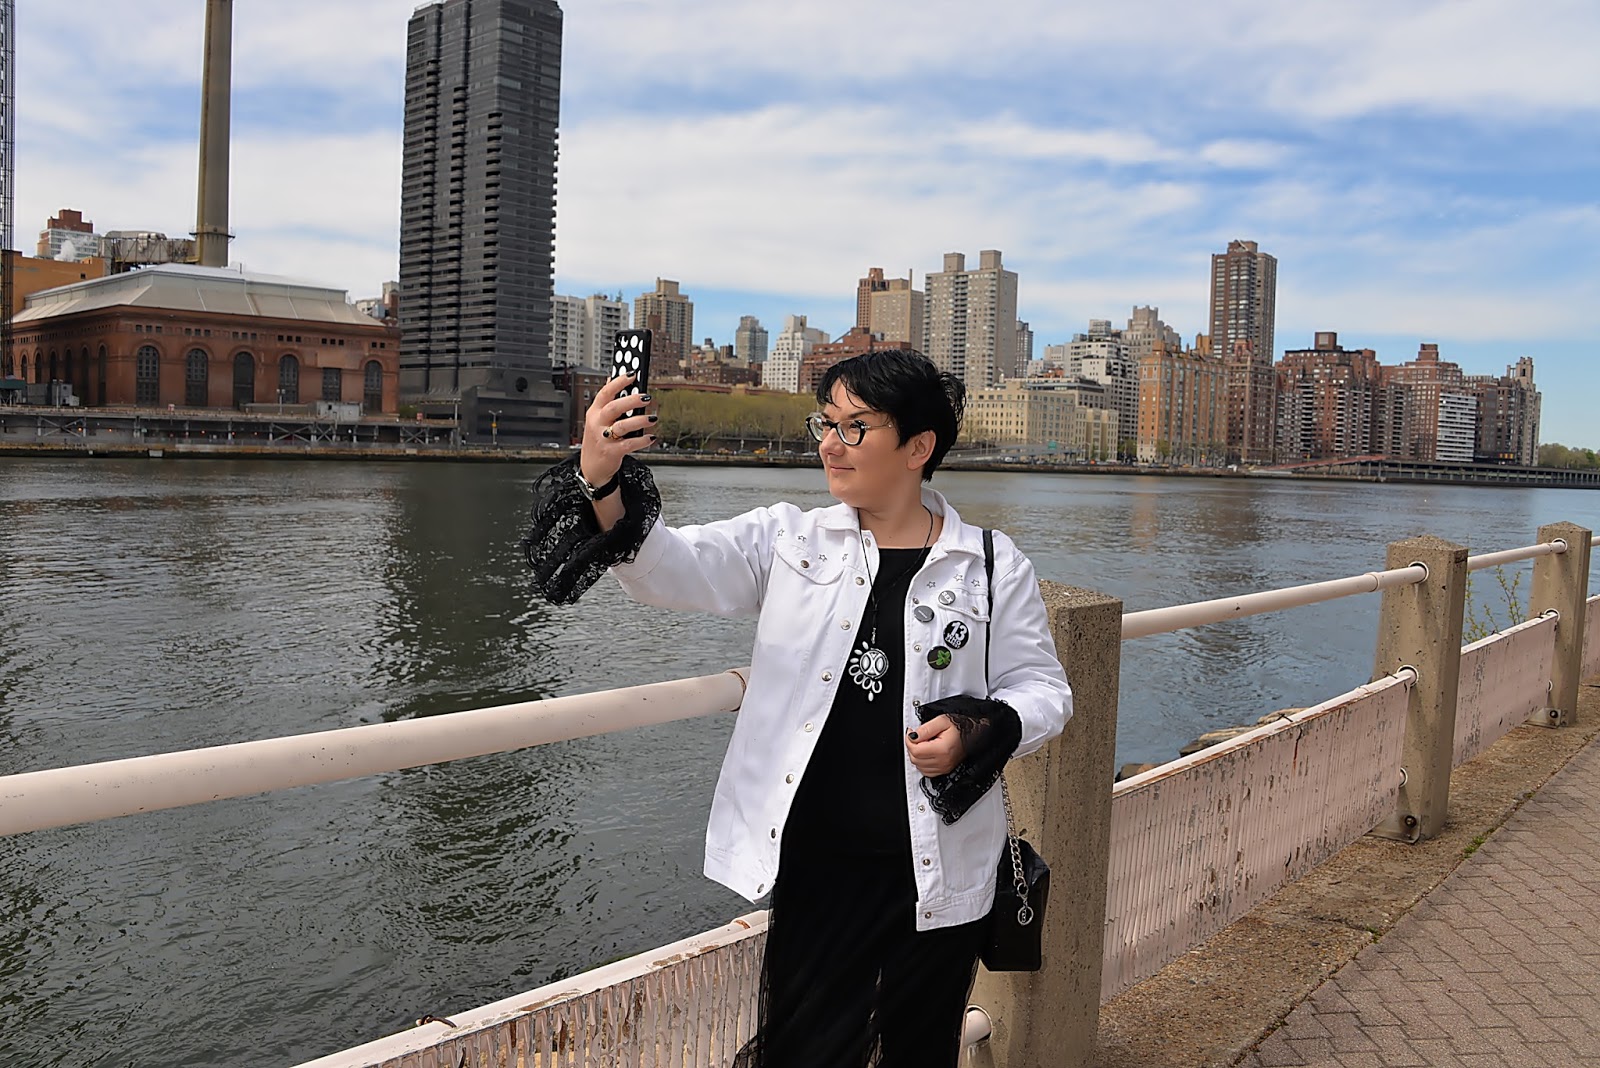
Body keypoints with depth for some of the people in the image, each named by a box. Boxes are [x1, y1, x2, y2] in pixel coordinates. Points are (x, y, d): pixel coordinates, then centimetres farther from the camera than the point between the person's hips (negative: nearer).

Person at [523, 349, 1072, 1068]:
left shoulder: (992, 568, -1)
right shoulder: (789, 542, 1)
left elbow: (1042, 689, 5)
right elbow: (674, 569, -10)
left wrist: (976, 732, -15)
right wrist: (602, 484, -28)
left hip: (937, 868, 0)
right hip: (818, 862, 0)